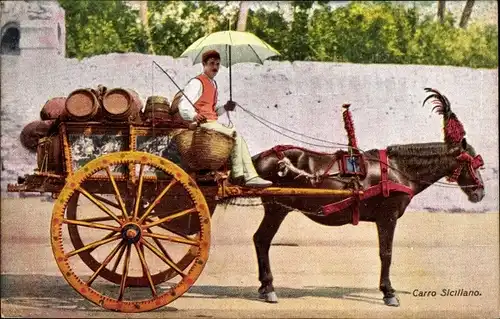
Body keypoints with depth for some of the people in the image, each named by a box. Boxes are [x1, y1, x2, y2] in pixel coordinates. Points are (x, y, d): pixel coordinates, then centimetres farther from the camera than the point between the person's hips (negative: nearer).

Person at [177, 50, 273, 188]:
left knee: (239, 139, -3)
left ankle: (250, 177, -9)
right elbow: (184, 105, -17)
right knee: (235, 135, -19)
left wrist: (225, 108, 8)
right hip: (204, 123, -9)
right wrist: (194, 116, -37)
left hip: (213, 122, 9)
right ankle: (237, 175, -14)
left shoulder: (213, 84, 24)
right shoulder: (197, 83, -6)